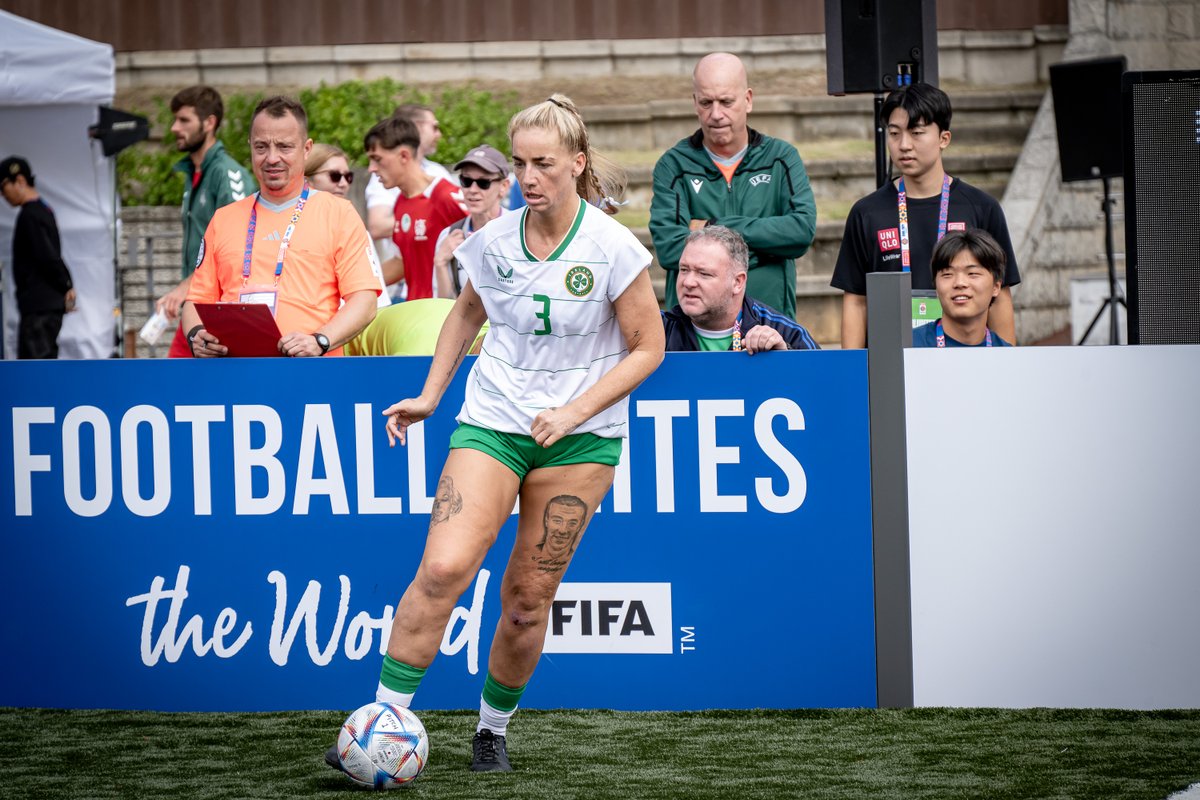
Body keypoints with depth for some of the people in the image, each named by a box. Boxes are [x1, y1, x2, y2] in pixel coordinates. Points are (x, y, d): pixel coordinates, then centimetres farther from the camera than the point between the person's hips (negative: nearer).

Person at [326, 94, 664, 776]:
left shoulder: (613, 248, -10)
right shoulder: (495, 241, 0)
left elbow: (647, 348, -5)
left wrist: (573, 412, -14)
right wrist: (430, 395, 13)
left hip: (581, 435, -2)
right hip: (491, 420, 2)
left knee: (528, 597, 0)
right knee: (444, 567, -18)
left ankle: (495, 727, 21)